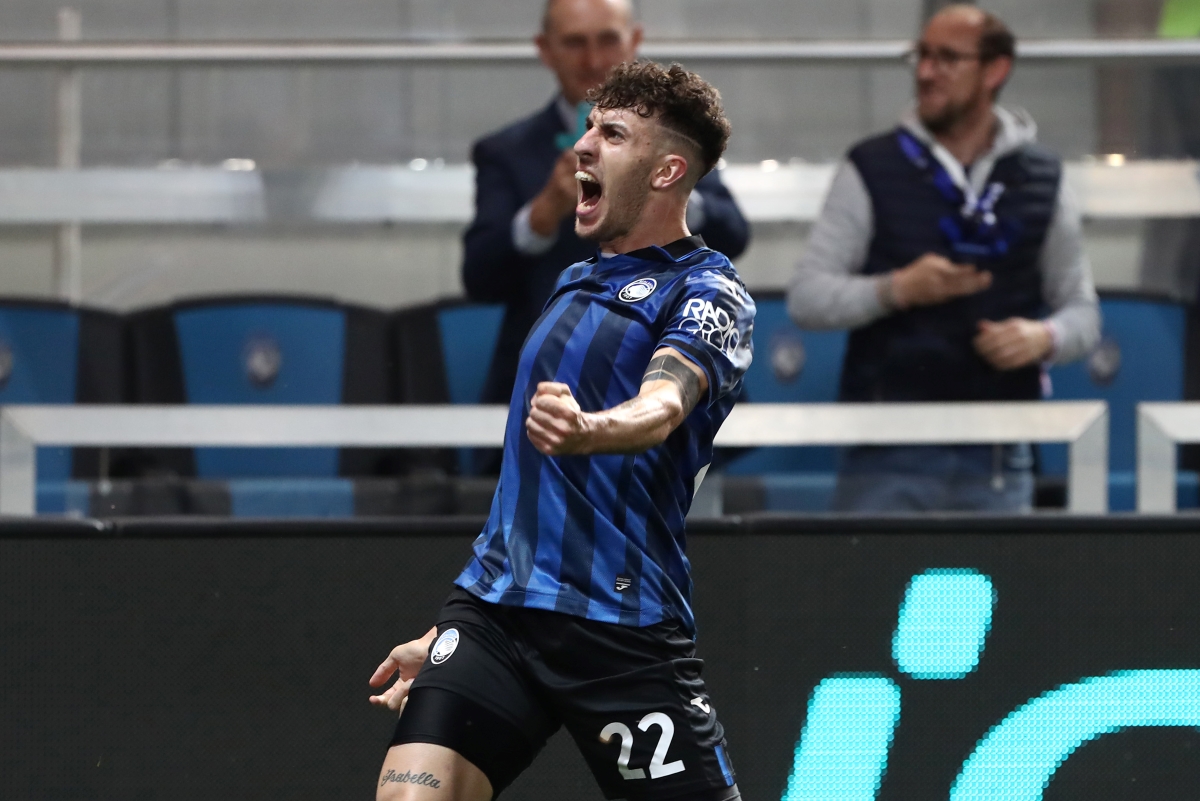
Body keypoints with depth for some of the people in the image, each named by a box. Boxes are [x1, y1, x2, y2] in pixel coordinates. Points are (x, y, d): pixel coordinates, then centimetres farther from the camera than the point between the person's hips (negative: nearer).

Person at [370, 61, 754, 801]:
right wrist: (447, 637, 26)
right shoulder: (576, 283, 21)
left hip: (623, 626, -6)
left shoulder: (706, 293, -2)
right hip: (496, 602, 6)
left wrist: (585, 431, -48)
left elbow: (661, 408, -24)